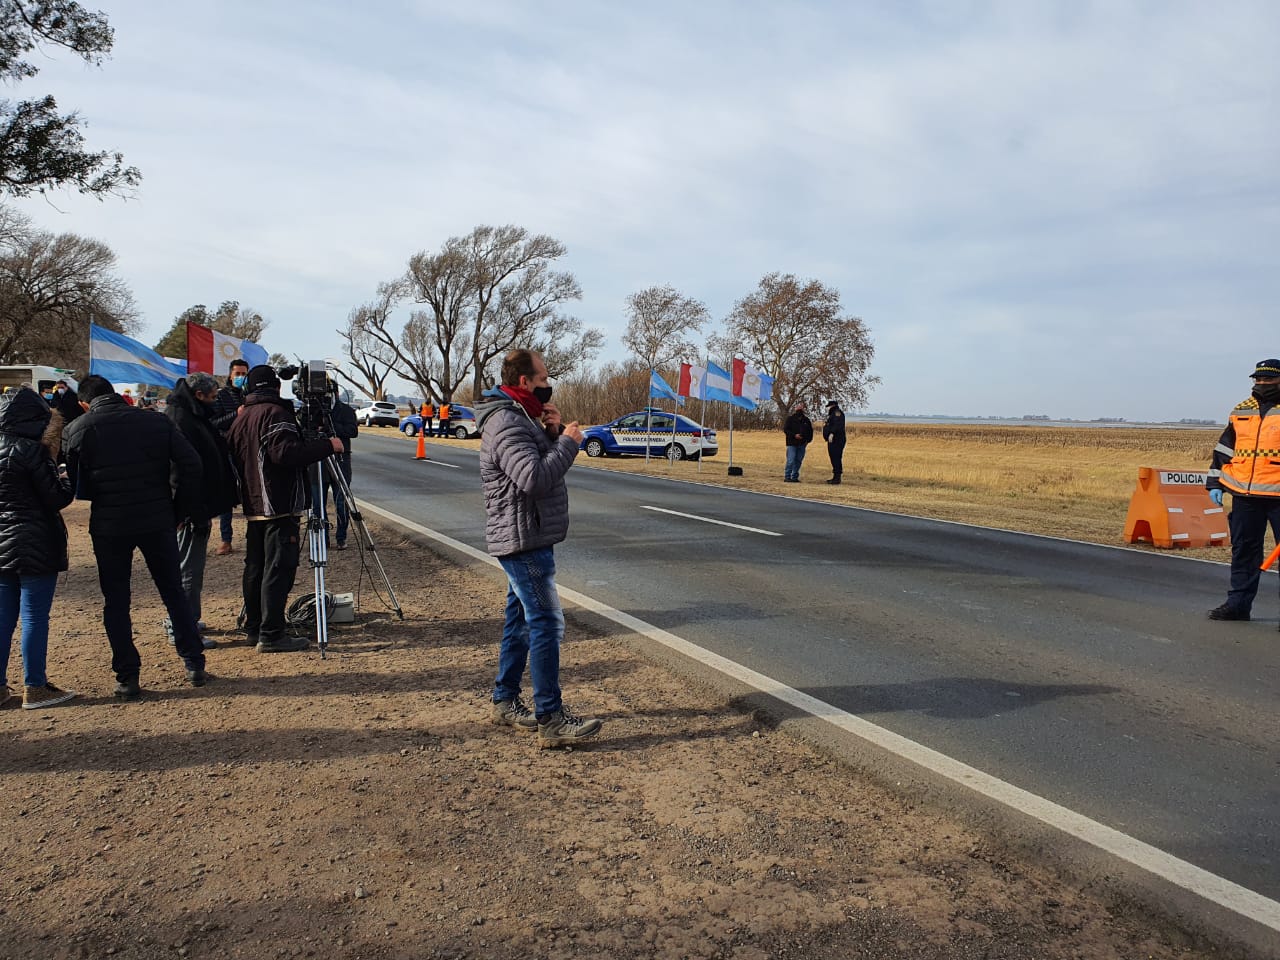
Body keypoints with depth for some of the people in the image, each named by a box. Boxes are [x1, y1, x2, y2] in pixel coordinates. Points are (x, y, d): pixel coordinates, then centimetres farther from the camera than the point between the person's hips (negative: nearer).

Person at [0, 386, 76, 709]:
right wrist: (69, 480, 6)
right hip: (35, 546, -7)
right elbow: (55, 499, -12)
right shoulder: (30, 450, -13)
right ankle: (34, 688, 6)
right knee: (35, 616, 0)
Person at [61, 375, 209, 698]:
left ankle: (127, 677, 10)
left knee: (116, 601, 9)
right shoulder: (157, 422, 0)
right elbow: (190, 464, -5)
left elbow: (74, 486, 0)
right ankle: (194, 664, 15)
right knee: (173, 593, 12)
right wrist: (180, 511, 3)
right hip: (158, 521, 1)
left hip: (109, 526, -1)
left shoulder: (76, 431, -2)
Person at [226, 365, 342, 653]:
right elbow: (286, 453, -25)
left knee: (255, 567, 14)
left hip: (253, 506, 9)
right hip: (279, 505, -9)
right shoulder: (275, 413, -12)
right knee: (278, 570, -7)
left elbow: (234, 459, 22)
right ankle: (271, 635, -7)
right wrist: (328, 446, -19)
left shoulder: (240, 419, 16)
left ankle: (254, 628, 21)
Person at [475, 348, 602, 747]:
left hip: (527, 539, 11)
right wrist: (568, 442, -18)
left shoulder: (521, 416, 15)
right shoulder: (506, 422, -19)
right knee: (547, 625, -9)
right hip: (524, 540, -11)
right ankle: (551, 721, -5)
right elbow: (536, 479, -30)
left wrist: (555, 431, 1)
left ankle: (505, 702, 26)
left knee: (521, 620, 16)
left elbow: (545, 463, 18)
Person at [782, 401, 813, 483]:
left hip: (802, 444, 4)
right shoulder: (790, 419, 1)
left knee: (798, 461, 6)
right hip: (792, 443, -4)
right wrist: (794, 435, -16)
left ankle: (795, 477, 12)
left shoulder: (806, 420, 13)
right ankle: (787, 477, -6)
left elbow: (810, 431, 20)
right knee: (791, 460, -10)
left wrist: (808, 440, 7)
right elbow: (785, 429, -5)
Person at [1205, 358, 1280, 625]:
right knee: (1243, 550, 11)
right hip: (1245, 495, 5)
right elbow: (1223, 450, 18)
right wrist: (1215, 483, 13)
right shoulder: (1241, 412, 13)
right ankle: (1239, 603, 19)